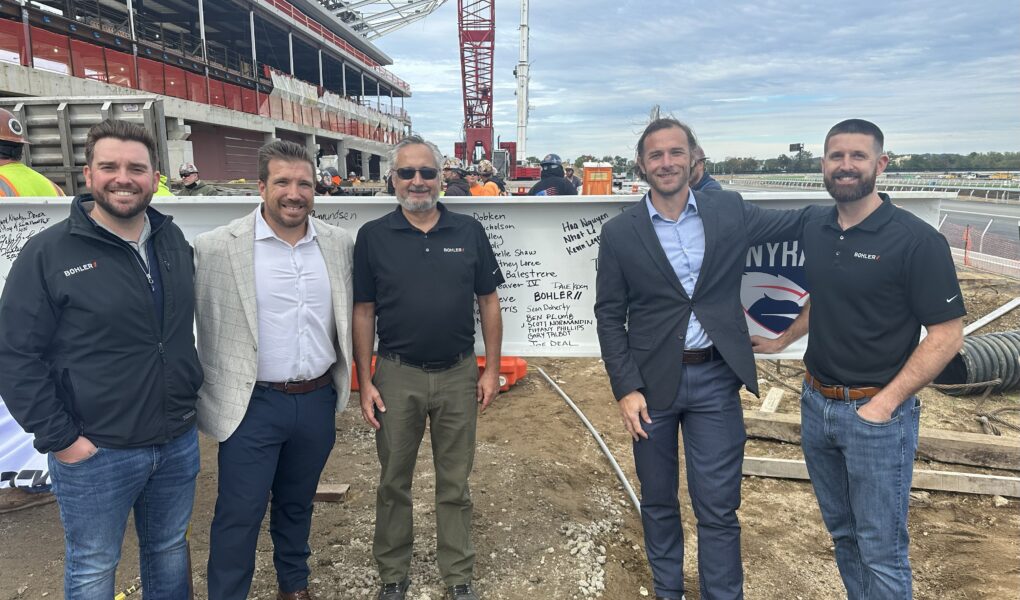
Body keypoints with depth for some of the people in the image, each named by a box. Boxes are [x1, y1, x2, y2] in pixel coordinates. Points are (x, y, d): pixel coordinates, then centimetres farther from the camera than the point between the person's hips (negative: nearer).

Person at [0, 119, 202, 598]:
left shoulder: (175, 243, 3)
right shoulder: (49, 253, -11)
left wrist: (192, 397, 11)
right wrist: (60, 439, -12)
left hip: (179, 443, 4)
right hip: (95, 453, -4)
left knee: (170, 554, 21)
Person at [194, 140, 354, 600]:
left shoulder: (339, 244, 0)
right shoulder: (217, 246, -11)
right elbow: (203, 327, -6)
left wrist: (343, 381, 14)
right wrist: (215, 398, -3)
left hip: (318, 401, 4)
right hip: (252, 405, -4)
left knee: (297, 505, 21)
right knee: (239, 515, 7)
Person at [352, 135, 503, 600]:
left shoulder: (469, 232, 1)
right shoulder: (373, 236, -1)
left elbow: (488, 302, 5)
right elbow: (363, 312, 1)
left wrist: (492, 369, 1)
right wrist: (364, 381, -2)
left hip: (458, 374, 1)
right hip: (397, 376, 0)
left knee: (455, 483, 13)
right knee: (394, 482, 14)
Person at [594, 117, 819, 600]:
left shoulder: (728, 211, 1)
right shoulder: (619, 233, -3)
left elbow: (797, 223, 12)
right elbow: (609, 316, -3)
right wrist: (626, 389, -8)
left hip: (715, 378, 0)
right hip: (651, 380, 0)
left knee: (718, 506, 4)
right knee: (657, 501, 16)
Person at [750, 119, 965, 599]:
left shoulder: (915, 240, -14)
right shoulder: (814, 233, 4)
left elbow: (947, 334, -14)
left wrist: (885, 403, -18)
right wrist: (782, 341, 24)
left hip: (876, 413, -6)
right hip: (816, 404, 6)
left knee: (880, 551, 5)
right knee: (842, 532, 20)